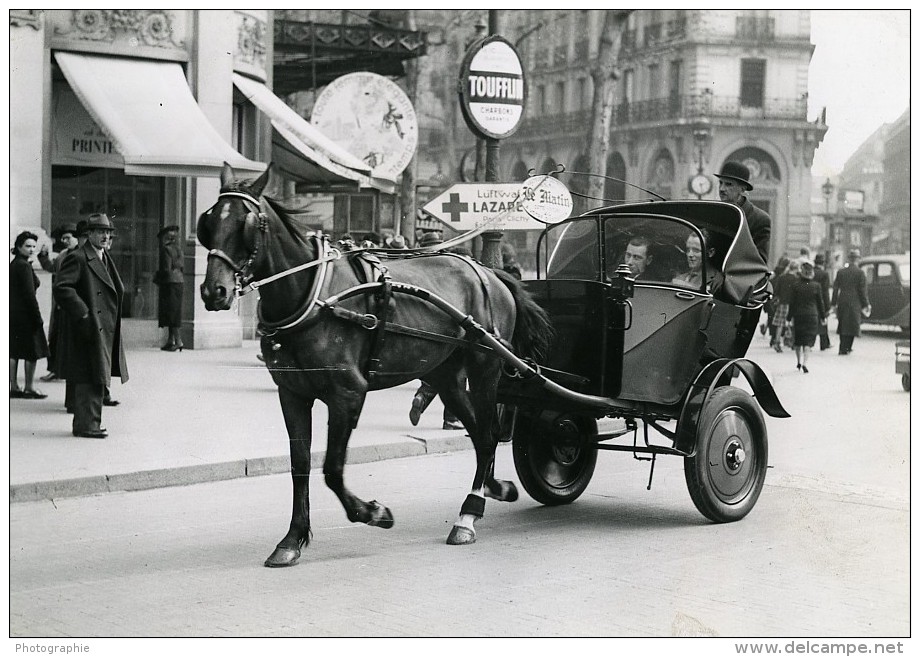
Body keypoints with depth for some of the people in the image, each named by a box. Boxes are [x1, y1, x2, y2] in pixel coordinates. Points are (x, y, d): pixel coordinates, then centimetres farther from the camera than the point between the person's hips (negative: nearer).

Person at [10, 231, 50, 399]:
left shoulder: (13, 264, 14)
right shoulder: (24, 266, -15)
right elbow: (29, 294, -18)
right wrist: (38, 317, -15)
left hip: (13, 313, 9)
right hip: (25, 314, -9)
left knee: (14, 350, 10)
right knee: (32, 351, -1)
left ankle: (14, 386, 14)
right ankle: (29, 387, 3)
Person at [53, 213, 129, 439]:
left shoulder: (105, 258, 18)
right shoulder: (78, 259, -10)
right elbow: (61, 287, -20)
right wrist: (83, 314, -21)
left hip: (106, 330, 9)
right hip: (90, 329, -9)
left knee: (98, 378, 12)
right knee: (90, 378, -8)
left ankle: (89, 421, 19)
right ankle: (86, 424, -3)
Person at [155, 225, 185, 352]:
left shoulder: (166, 249, -11)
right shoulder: (179, 249, 13)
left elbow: (166, 269, -16)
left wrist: (157, 278, -3)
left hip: (169, 283, -8)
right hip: (179, 281, 8)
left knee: (171, 312, -7)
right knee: (175, 312, 11)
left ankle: (178, 341, -11)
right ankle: (171, 340, 16)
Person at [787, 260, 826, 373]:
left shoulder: (795, 285, -6)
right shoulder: (816, 285, -5)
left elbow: (792, 302, -3)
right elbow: (820, 302, 2)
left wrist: (790, 317, 5)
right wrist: (823, 316, 12)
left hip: (798, 316, 1)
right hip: (812, 315, 0)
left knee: (798, 339, 16)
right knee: (808, 340, -1)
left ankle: (799, 362, 26)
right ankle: (805, 363, -15)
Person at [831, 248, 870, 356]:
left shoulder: (840, 272, 5)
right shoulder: (860, 273, -6)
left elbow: (835, 288, 6)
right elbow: (863, 290, -6)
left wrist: (834, 303, 11)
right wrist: (865, 304, 1)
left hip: (842, 302, 4)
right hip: (854, 303, -4)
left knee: (842, 325, 14)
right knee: (851, 325, 2)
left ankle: (845, 347, 20)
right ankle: (844, 349, -2)